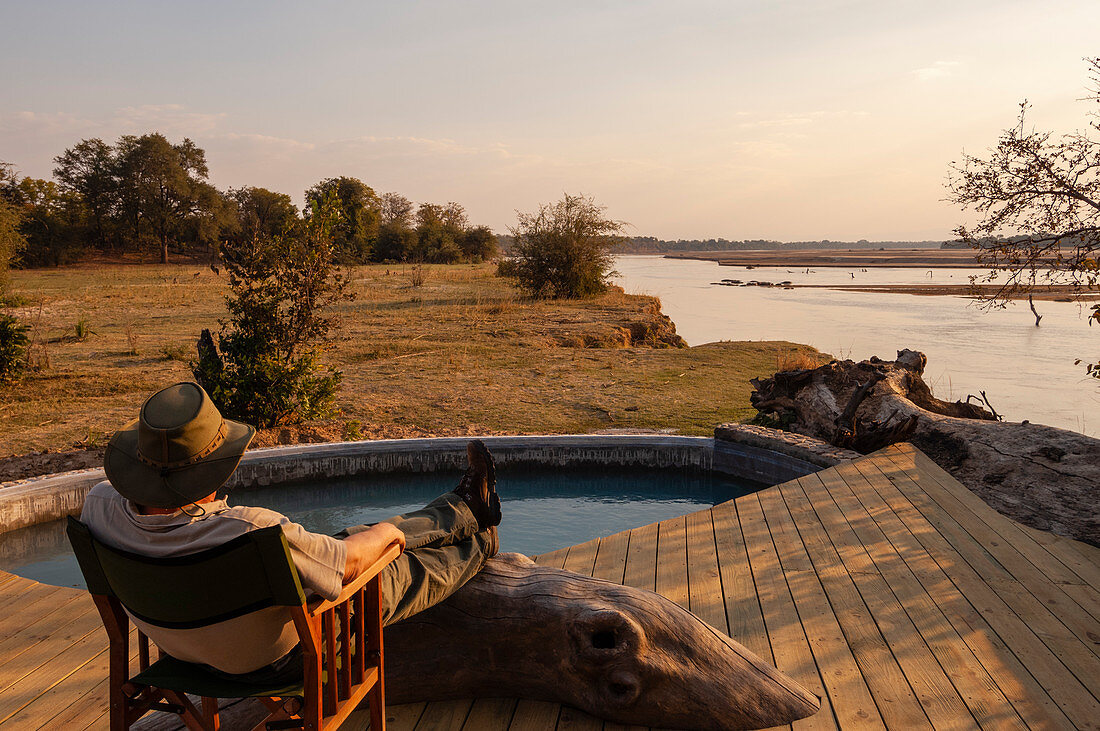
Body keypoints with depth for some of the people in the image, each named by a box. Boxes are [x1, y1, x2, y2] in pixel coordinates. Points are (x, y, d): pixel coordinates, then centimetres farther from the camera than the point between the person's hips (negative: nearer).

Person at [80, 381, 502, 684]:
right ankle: (479, 543, 51)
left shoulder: (100, 507, -26)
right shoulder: (250, 533, -48)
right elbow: (351, 562, -31)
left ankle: (465, 511, 44)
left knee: (353, 536, 20)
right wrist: (385, 533, -7)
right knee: (400, 571, 17)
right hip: (279, 659, -6)